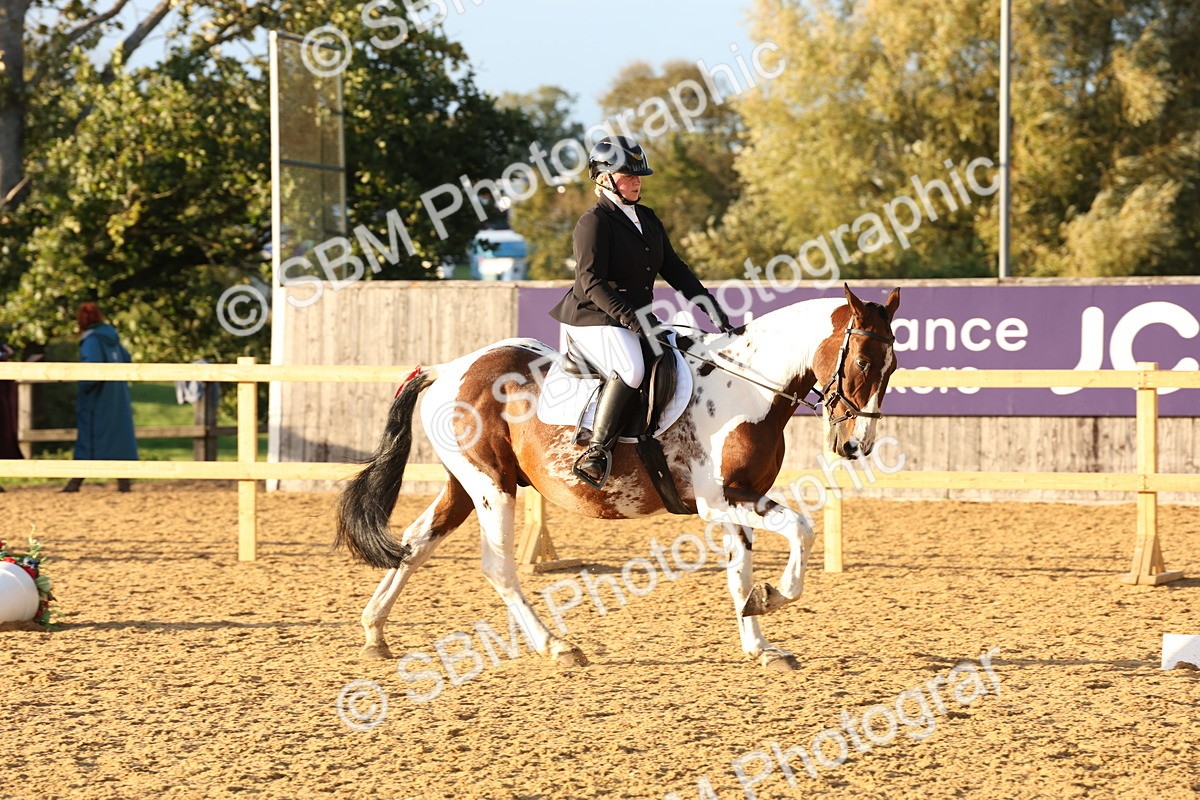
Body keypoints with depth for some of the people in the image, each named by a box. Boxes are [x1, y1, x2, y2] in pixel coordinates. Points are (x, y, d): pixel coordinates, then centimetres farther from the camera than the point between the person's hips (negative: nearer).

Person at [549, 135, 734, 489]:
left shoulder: (647, 219, 17)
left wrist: (707, 303, 7)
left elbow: (673, 268, 19)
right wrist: (630, 317, -29)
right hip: (594, 319, -9)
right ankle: (596, 452, -33)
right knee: (631, 369, -33)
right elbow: (591, 281, -19)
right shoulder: (594, 222, -10)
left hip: (637, 318, 9)